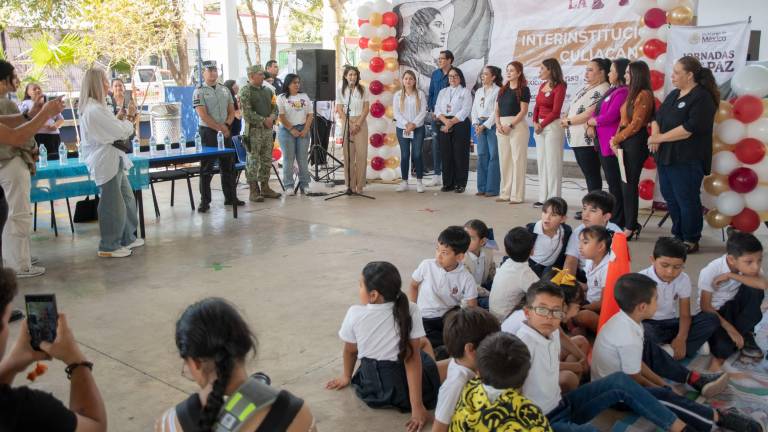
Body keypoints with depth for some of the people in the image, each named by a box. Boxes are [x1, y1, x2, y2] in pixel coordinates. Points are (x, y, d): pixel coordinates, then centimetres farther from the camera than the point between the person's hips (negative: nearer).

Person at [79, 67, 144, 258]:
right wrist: (129, 120, 2)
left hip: (112, 160, 10)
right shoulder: (95, 110, -19)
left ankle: (127, 238, 29)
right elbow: (120, 132, -16)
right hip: (106, 163, -10)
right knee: (112, 205, -1)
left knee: (127, 198, 17)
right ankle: (108, 247, 10)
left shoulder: (92, 107, 14)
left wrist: (120, 119, 6)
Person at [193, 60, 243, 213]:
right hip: (208, 132, -5)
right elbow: (203, 115, -14)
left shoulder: (225, 90, 13)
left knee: (228, 166, 10)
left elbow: (231, 111, 13)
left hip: (225, 131, 5)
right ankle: (205, 201, 3)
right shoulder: (199, 91, -5)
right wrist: (219, 128, -15)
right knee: (207, 168, -2)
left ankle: (230, 197, 19)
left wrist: (226, 124, -5)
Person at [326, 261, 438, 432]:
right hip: (406, 387, -3)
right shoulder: (410, 310, -18)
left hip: (372, 388, 3)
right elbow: (412, 359, -19)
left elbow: (350, 350, 3)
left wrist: (346, 377, 24)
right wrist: (417, 406, -16)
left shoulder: (354, 314, -14)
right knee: (423, 355, 32)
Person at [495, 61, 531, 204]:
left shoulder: (523, 89, -1)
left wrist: (510, 125, -16)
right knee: (504, 160, 7)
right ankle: (505, 193, 14)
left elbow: (523, 111, -9)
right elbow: (497, 110, 14)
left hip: (517, 126, -6)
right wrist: (498, 124, -3)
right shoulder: (503, 89, 16)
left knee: (517, 160, -5)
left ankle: (517, 195, -1)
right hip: (502, 127, 6)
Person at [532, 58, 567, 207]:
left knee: (552, 163, -5)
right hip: (540, 127, 8)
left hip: (552, 126, -8)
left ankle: (553, 199, 0)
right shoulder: (542, 86, 14)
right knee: (541, 162, 9)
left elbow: (555, 111, -14)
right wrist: (535, 122, -3)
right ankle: (543, 198, 16)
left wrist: (542, 125, -15)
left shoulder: (559, 87, -9)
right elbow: (537, 106, 12)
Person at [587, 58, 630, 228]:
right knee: (611, 181, 14)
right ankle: (613, 217, 23)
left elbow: (609, 117, -19)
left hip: (612, 143, -10)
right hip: (602, 142, 10)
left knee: (615, 183, -3)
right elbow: (598, 110, 17)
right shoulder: (611, 91, 16)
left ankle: (617, 222, 3)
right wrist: (591, 125, -2)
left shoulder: (623, 92, -15)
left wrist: (591, 121, -3)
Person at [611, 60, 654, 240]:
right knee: (626, 184, 9)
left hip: (635, 143, -9)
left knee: (629, 185, -5)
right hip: (625, 143, 9)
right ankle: (631, 223, 17)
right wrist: (616, 139, 0)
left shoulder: (644, 95, -11)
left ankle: (630, 227, 1)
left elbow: (635, 124, -15)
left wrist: (616, 139, -8)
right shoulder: (632, 94, 17)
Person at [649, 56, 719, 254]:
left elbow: (690, 128, -20)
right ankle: (678, 235, 26)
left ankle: (691, 241, 9)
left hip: (686, 161, -8)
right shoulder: (674, 95, 16)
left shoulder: (702, 97, -9)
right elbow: (657, 116, 16)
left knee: (687, 200, -2)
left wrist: (660, 138, -14)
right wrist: (655, 135, -6)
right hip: (665, 156, 8)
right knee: (670, 198, 13)